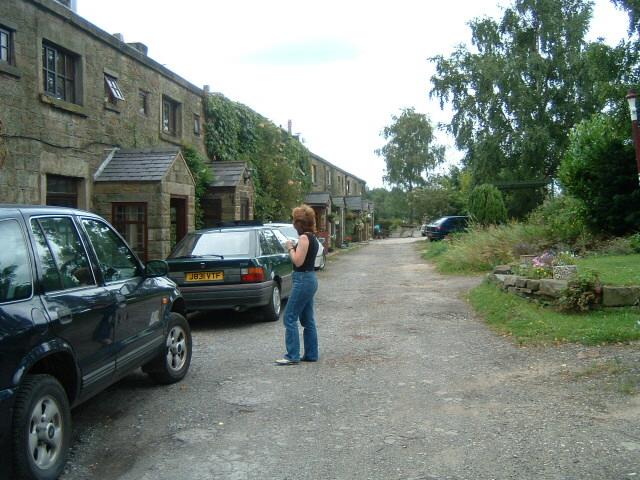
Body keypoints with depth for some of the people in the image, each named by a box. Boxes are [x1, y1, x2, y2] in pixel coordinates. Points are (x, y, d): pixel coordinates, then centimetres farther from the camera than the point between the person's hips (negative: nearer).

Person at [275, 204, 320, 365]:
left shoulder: (304, 238, -16)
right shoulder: (312, 237, 14)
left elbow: (298, 261, -21)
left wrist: (290, 248, -7)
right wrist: (293, 248, 9)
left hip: (303, 280, -10)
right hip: (310, 278, 10)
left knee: (290, 318, -6)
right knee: (307, 320, 14)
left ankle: (292, 356, -4)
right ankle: (311, 354, 19)